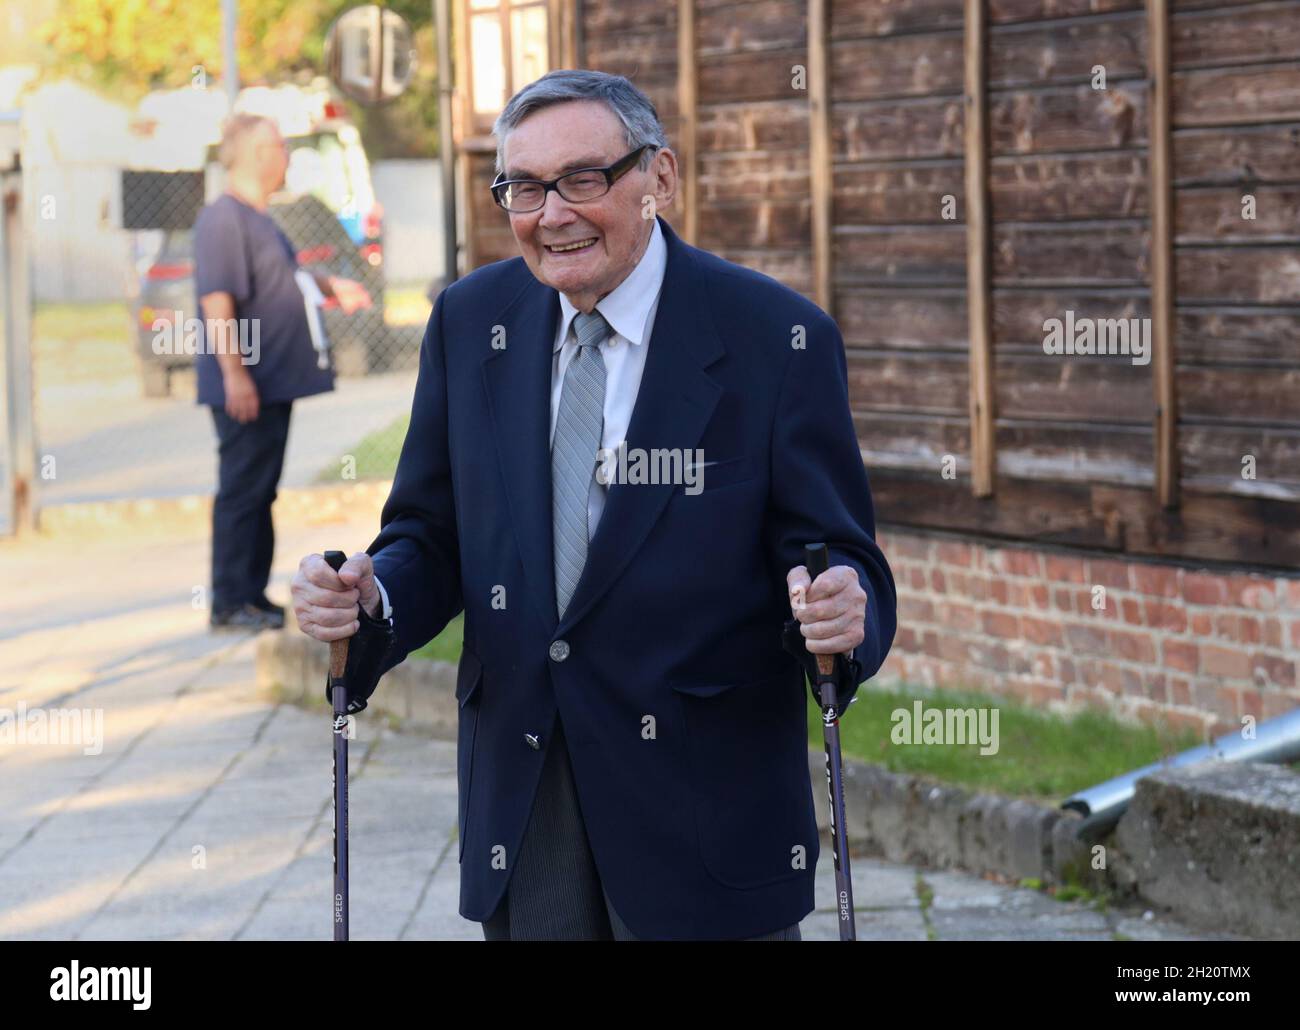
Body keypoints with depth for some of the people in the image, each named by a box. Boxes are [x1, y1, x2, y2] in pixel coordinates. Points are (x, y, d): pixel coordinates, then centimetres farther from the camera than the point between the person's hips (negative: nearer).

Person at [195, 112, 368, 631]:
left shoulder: (258, 218, 17)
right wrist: (234, 374, -27)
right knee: (241, 491, -6)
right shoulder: (222, 218, -15)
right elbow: (217, 300, -22)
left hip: (274, 382, 10)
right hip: (245, 386, -10)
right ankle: (229, 603, -2)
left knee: (260, 491, 13)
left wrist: (330, 285, 18)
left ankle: (254, 595, 19)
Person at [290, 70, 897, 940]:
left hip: (703, 794, -3)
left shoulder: (775, 338, -9)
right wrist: (369, 599, -13)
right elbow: (432, 539, 8)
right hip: (521, 793, 3)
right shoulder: (470, 321, 4)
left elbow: (841, 559, -8)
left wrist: (842, 613, -31)